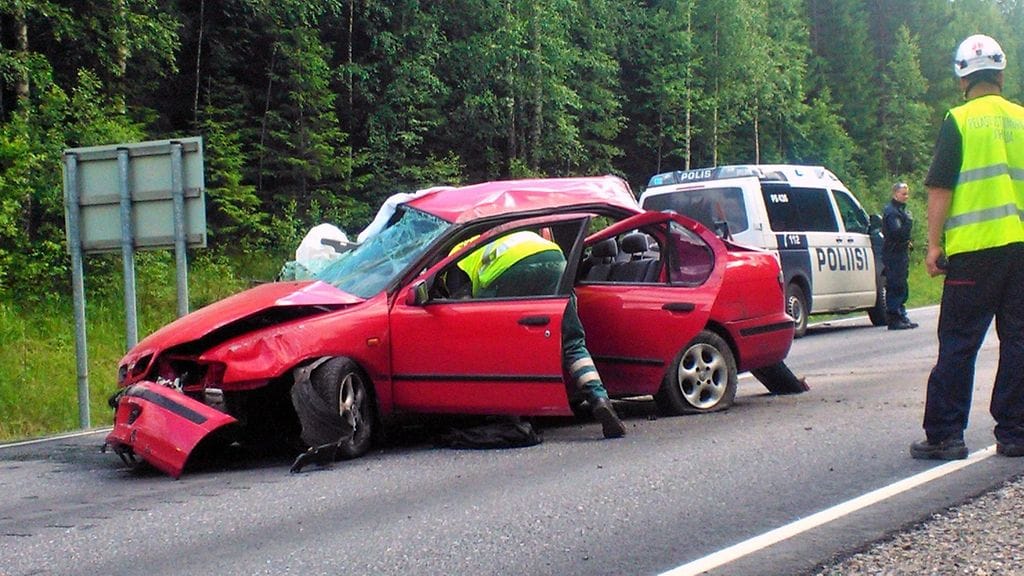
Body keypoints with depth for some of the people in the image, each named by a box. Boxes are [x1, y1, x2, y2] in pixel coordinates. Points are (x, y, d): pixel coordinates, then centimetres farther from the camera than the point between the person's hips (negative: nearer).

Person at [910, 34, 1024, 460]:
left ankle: (945, 436, -1)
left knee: (958, 344, -1)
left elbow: (940, 188, -7)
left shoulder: (959, 121, -3)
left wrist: (934, 243, -2)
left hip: (974, 249, -4)